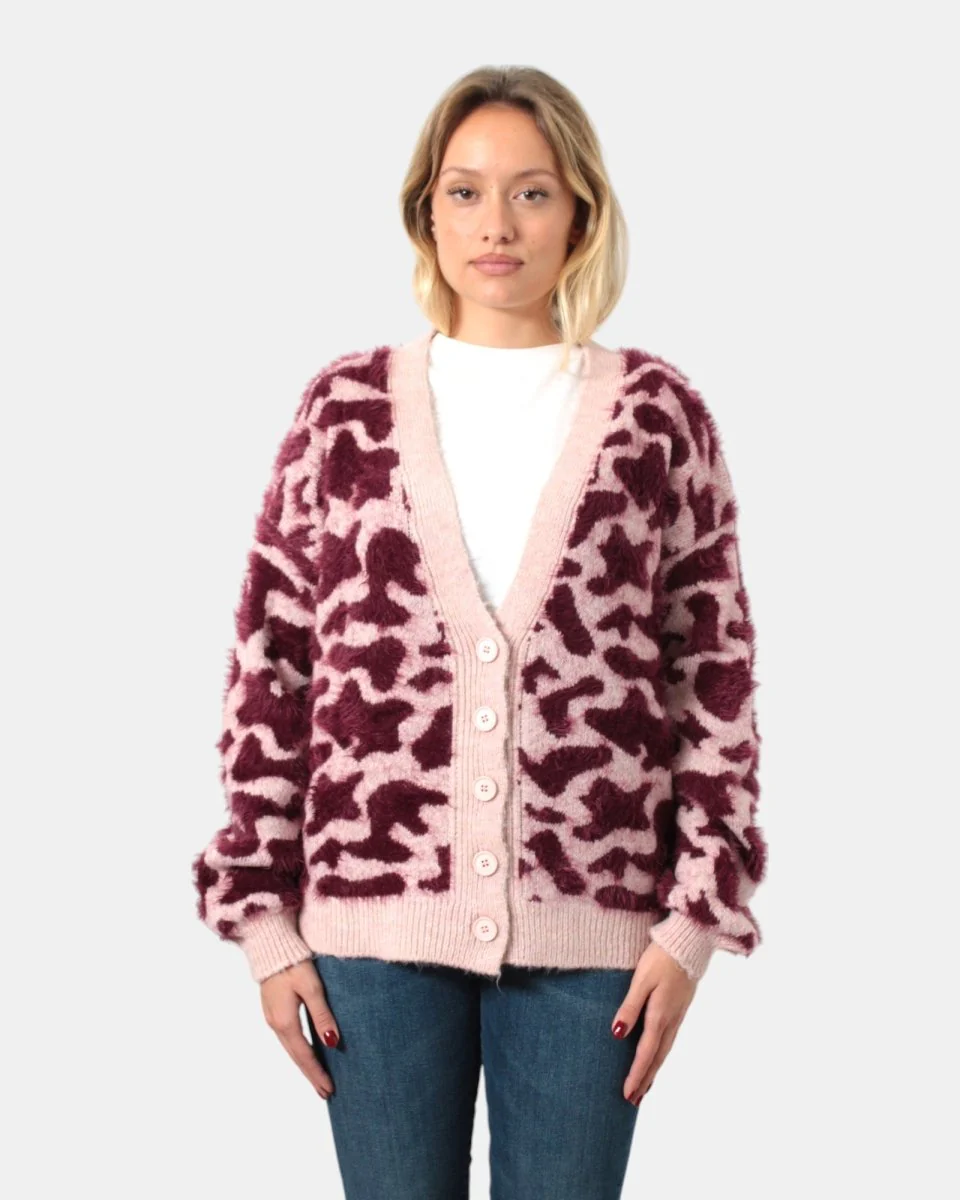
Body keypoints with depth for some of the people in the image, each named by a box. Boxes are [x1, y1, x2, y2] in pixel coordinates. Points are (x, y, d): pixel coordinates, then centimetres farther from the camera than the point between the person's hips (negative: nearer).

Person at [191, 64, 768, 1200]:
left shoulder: (658, 415, 3)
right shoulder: (347, 408, 4)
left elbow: (716, 677, 4)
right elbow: (268, 667, 5)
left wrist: (694, 922, -2)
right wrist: (263, 914, 1)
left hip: (588, 920, 0)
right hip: (379, 912, 1)